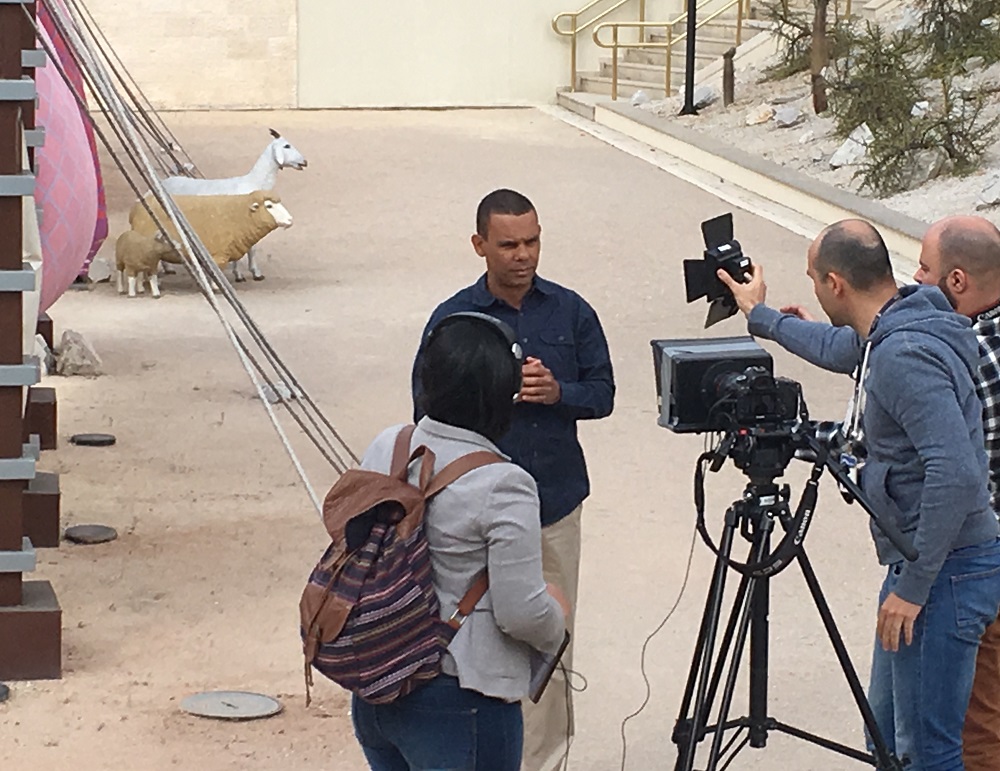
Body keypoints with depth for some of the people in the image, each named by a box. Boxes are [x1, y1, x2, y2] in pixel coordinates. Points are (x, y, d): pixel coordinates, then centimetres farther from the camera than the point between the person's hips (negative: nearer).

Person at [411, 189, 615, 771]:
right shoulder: (452, 319, -3)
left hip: (557, 506, 3)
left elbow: (603, 394, 8)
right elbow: (428, 411, -2)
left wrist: (557, 391, -12)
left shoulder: (571, 311, 4)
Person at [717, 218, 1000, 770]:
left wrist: (914, 585, -24)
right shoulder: (883, 338, 10)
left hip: (944, 573, -11)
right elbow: (839, 349, 35)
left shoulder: (906, 355, -22)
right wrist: (760, 316, 48)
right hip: (917, 563, 11)